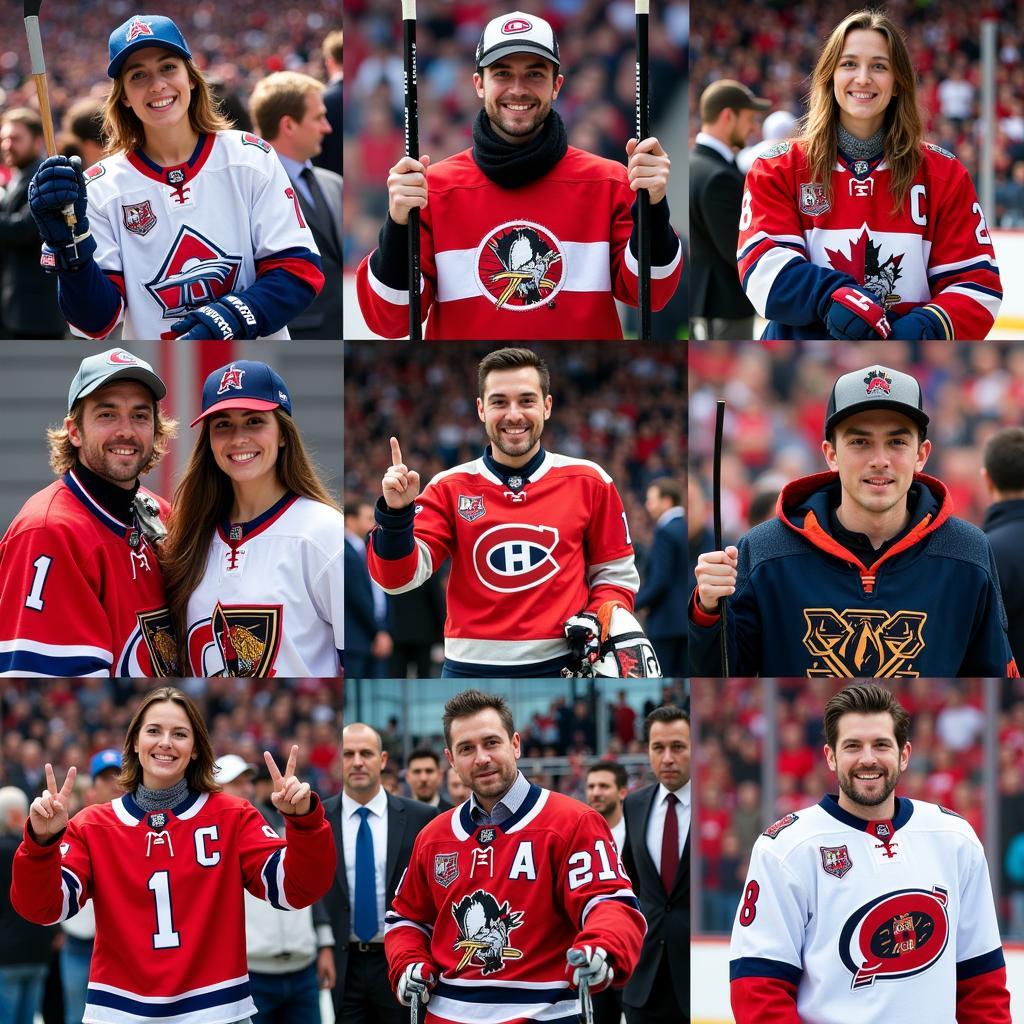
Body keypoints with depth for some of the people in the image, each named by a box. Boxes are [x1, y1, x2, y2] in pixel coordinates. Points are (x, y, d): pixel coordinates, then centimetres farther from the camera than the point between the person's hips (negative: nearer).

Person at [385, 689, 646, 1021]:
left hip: (541, 1015, -5)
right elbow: (407, 918, 23)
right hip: (446, 1015, 6)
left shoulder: (572, 823, -8)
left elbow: (613, 904, -18)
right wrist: (407, 966, 2)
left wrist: (601, 952, -39)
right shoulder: (433, 837, 11)